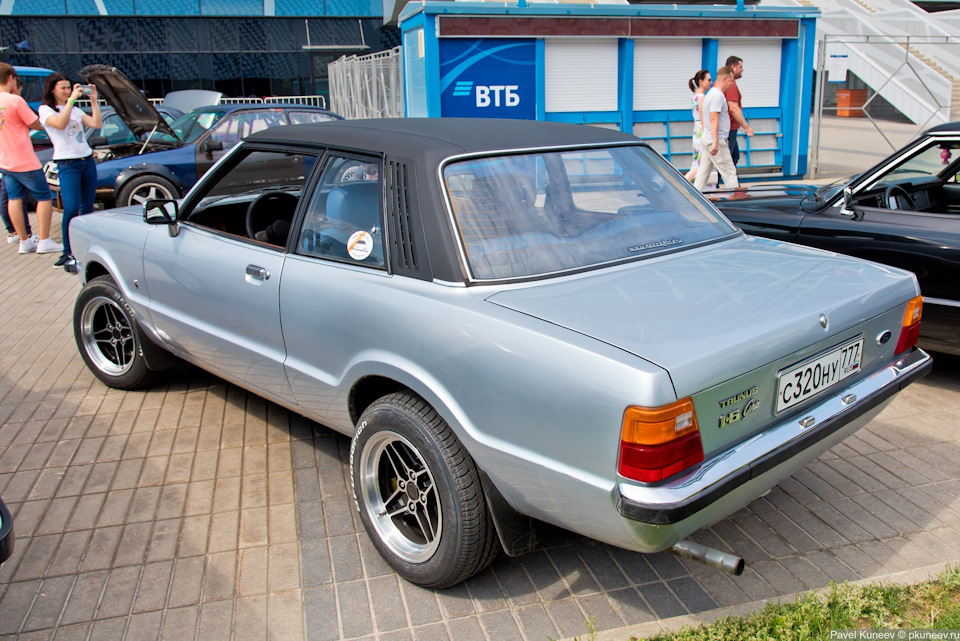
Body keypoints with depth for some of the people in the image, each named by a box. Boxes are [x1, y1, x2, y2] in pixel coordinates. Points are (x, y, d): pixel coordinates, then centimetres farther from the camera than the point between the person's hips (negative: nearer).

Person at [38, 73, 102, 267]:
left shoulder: (76, 110, 18)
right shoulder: (46, 110, 0)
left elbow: (97, 124, 5)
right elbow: (60, 124, -21)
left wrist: (93, 101, -2)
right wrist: (72, 98, -21)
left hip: (87, 161, 6)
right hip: (67, 165, -6)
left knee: (87, 208, 8)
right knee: (71, 210, -14)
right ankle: (67, 252, -5)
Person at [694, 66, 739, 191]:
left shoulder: (711, 93, 18)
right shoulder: (718, 95, -14)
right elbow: (713, 119, -22)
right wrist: (716, 142, -27)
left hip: (707, 139, 10)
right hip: (715, 141, -10)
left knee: (703, 173, 9)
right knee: (729, 172, -4)